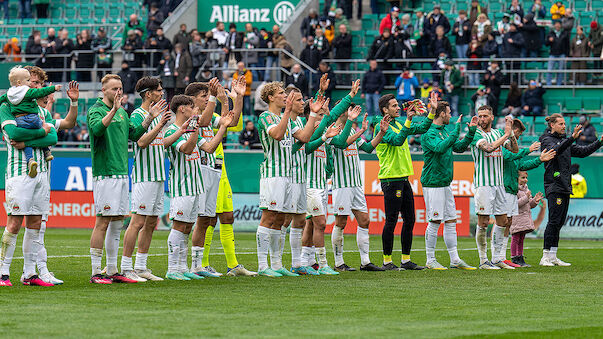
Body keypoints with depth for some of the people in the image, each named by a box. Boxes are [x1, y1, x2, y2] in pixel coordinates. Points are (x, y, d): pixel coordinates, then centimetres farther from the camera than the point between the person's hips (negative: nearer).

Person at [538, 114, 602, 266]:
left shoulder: (564, 141, 20)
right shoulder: (547, 140, -3)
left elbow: (583, 151, 21)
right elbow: (556, 150, -24)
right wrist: (572, 138, -36)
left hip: (565, 187, 8)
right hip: (554, 187, -8)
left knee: (559, 222, 6)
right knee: (554, 221, -13)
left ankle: (553, 257, 8)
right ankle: (546, 257, -12)